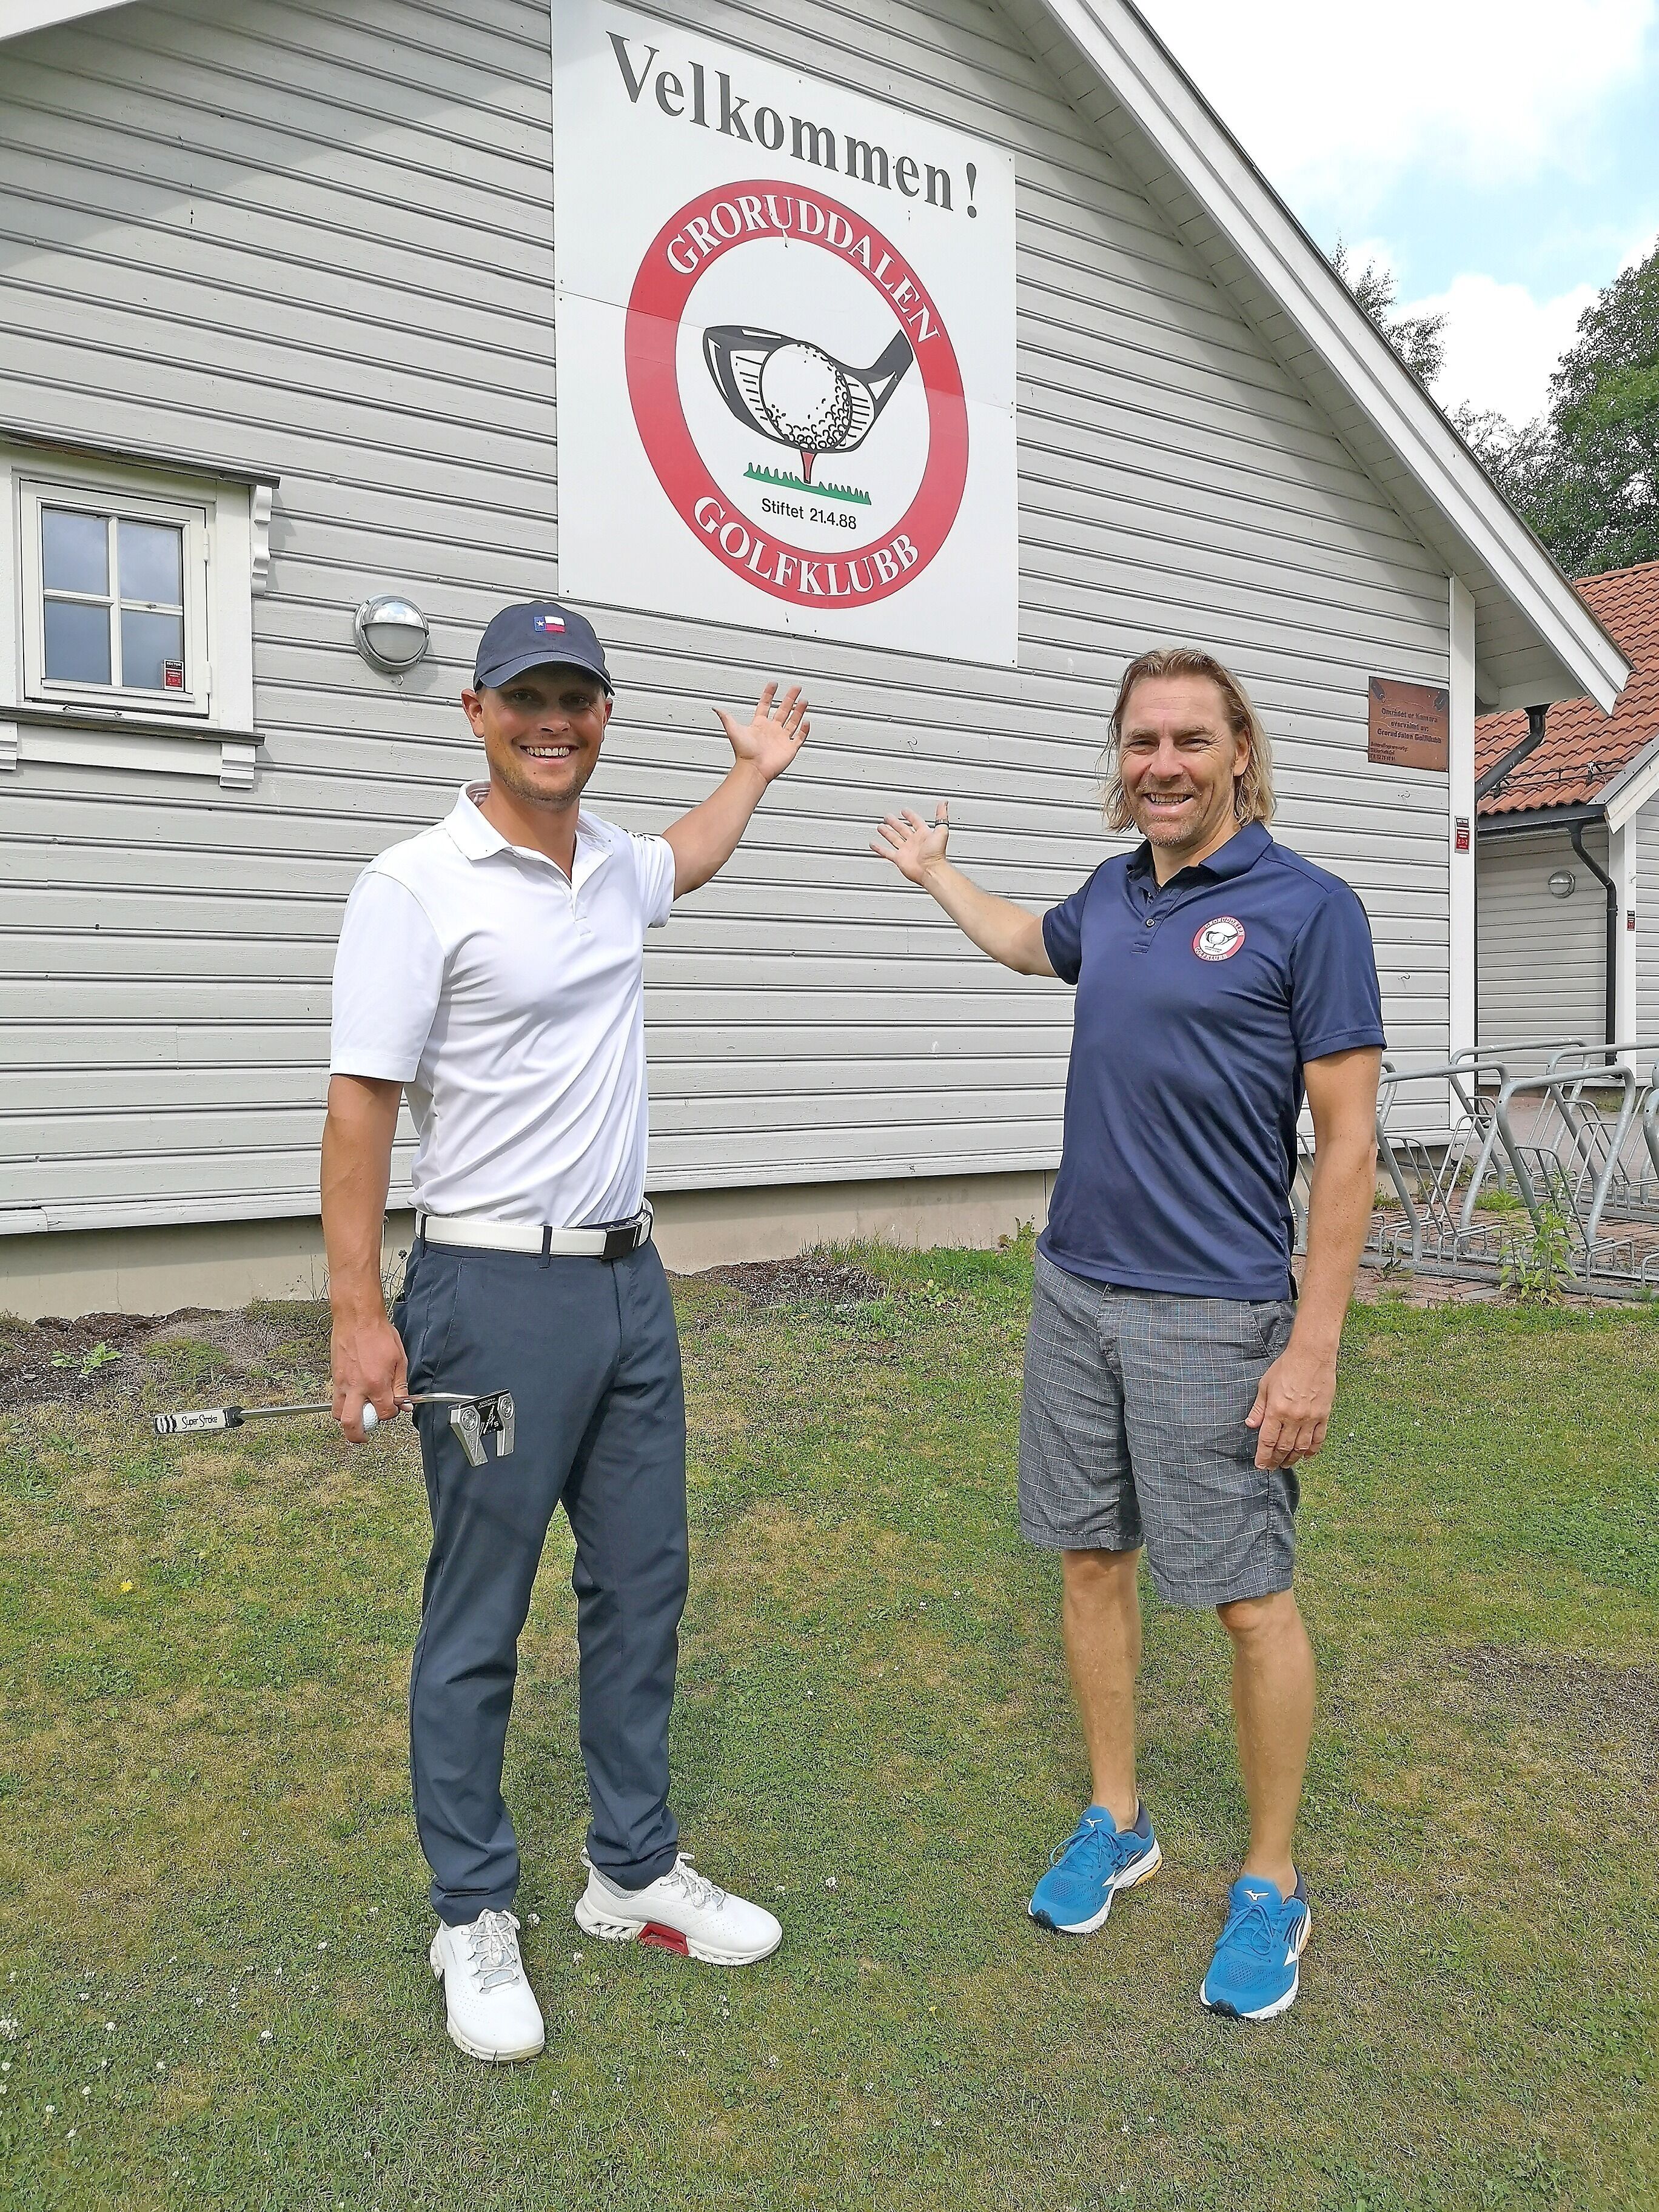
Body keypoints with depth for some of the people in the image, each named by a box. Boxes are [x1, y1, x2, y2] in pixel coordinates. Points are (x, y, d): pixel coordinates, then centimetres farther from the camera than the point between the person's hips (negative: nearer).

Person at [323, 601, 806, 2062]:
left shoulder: (614, 868, 8)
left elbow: (681, 866, 35)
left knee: (642, 1588, 15)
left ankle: (634, 1872, 33)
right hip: (496, 1295, -7)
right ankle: (474, 1917, 25)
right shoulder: (418, 888, -12)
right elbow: (361, 1105, -14)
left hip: (629, 1283, 7)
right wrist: (359, 1316, -17)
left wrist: (753, 775, 36)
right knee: (477, 1620, 6)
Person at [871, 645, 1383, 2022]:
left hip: (1214, 1314, -6)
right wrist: (933, 874, 47)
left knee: (1249, 1597, 4)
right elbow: (1029, 945, 34)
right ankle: (1115, 1820, 33)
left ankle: (1272, 1883, 24)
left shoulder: (1309, 908, -10)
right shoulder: (1114, 895, 8)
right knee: (1091, 1559, 14)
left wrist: (1315, 1346, -16)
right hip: (1075, 1288, 6)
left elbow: (1349, 1141, -11)